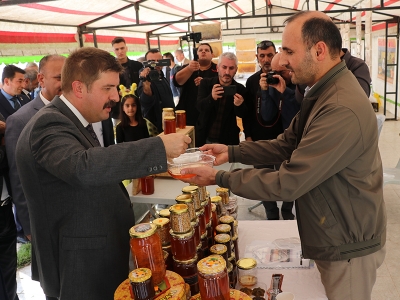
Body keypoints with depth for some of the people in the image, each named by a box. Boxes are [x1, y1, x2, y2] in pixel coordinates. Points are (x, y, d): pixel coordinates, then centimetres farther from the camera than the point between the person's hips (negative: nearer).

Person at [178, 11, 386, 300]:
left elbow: (287, 184, -30)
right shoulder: (322, 92, 4)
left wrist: (219, 178, -21)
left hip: (347, 246, -9)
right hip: (332, 235, 9)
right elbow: (287, 144, 7)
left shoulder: (342, 110, -32)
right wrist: (231, 152, -4)